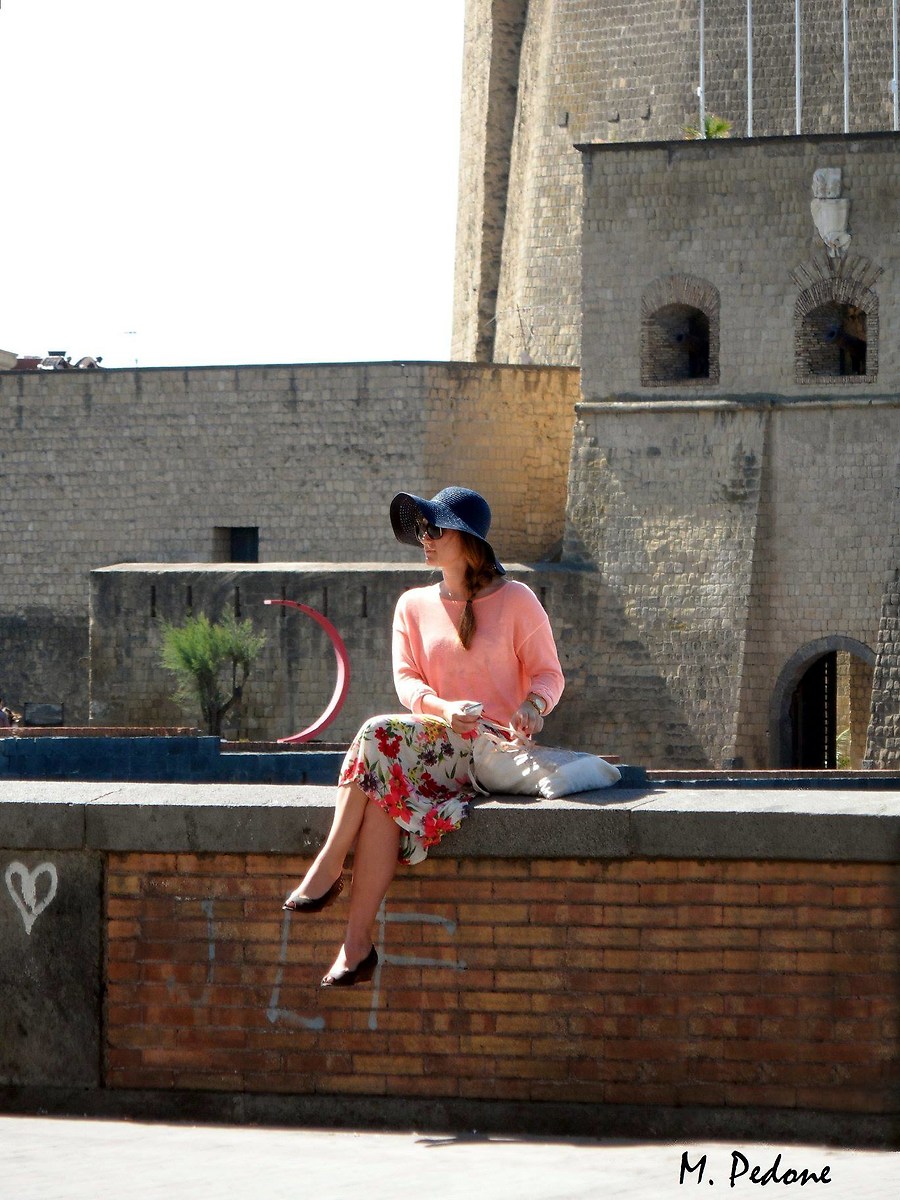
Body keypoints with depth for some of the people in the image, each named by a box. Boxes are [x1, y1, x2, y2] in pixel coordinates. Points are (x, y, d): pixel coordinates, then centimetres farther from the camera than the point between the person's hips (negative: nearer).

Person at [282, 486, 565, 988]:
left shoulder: (515, 600, 4)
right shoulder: (414, 606, 16)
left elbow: (549, 674, 4)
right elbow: (407, 681, 5)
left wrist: (532, 706, -20)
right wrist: (444, 710, -17)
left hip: (493, 752, -4)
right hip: (437, 746, 4)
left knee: (381, 737, -31)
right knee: (383, 794, -32)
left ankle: (329, 867, -28)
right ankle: (358, 944, -35)